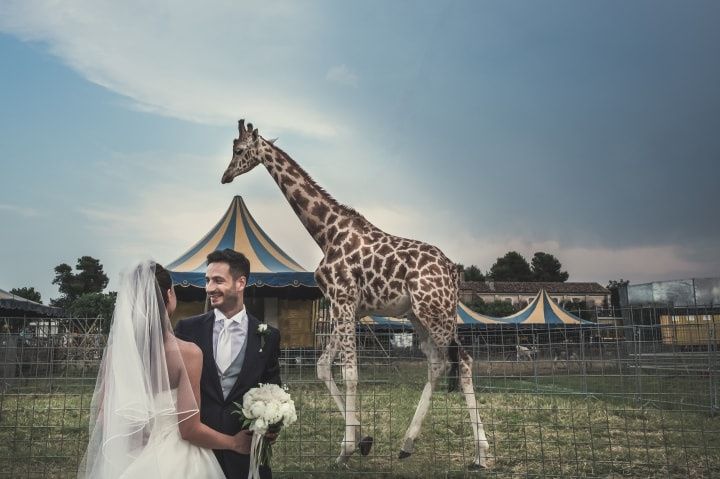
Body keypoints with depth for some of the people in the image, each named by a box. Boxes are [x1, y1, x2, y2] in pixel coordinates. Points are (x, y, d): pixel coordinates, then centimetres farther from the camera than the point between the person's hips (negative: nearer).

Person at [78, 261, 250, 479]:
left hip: (127, 460, 4)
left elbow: (103, 416, -2)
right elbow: (189, 429, -18)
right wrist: (235, 443, -3)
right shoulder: (187, 353, -19)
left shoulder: (115, 349, -8)